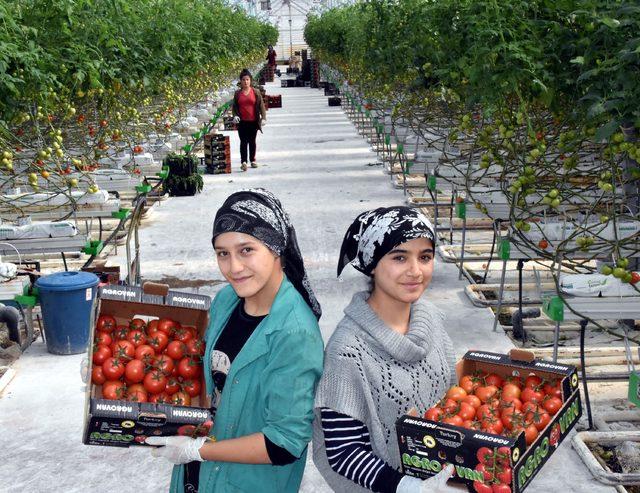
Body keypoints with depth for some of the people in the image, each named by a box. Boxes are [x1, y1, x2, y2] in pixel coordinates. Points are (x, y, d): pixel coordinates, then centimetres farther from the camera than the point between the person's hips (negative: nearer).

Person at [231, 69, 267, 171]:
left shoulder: (256, 92, 1)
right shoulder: (237, 93, 5)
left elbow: (261, 105, -1)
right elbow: (234, 106, 9)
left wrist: (263, 118, -10)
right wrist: (235, 115, -9)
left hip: (253, 121, 0)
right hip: (242, 122, 0)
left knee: (252, 141, 11)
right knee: (243, 142, -6)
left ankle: (253, 160, 23)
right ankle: (243, 162, -13)